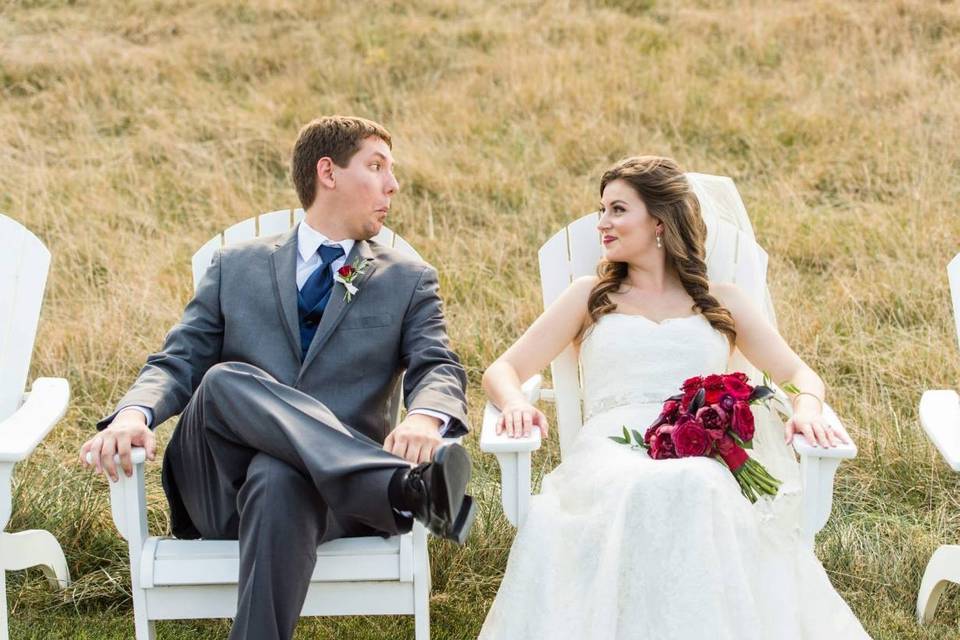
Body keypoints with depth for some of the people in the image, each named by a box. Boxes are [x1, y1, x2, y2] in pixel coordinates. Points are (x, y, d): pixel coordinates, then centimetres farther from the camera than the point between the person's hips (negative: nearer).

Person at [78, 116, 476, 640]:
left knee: (279, 479, -38)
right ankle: (404, 486, -45)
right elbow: (178, 361, 12)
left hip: (336, 486, -2)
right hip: (219, 490, 2)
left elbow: (438, 367, 2)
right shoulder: (236, 267, 20)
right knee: (225, 380, -32)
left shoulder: (408, 280, 17)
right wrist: (134, 413, -13)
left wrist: (425, 418, -25)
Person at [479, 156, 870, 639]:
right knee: (634, 491, -41)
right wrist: (515, 404, -7)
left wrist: (806, 407, -5)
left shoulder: (720, 301, 26)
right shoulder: (590, 297, 26)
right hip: (612, 449, 0)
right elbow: (502, 371, 19)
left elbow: (799, 374, 20)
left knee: (698, 490, -41)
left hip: (702, 455, 0)